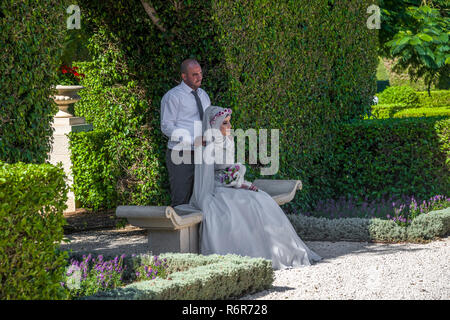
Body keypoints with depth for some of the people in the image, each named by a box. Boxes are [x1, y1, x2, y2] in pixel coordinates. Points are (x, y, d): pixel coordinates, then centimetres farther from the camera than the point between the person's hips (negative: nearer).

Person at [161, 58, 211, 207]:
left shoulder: (203, 95, 15)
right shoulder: (172, 96, -8)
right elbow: (167, 127, -14)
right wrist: (194, 140, -22)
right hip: (181, 156, -7)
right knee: (181, 202, -7)